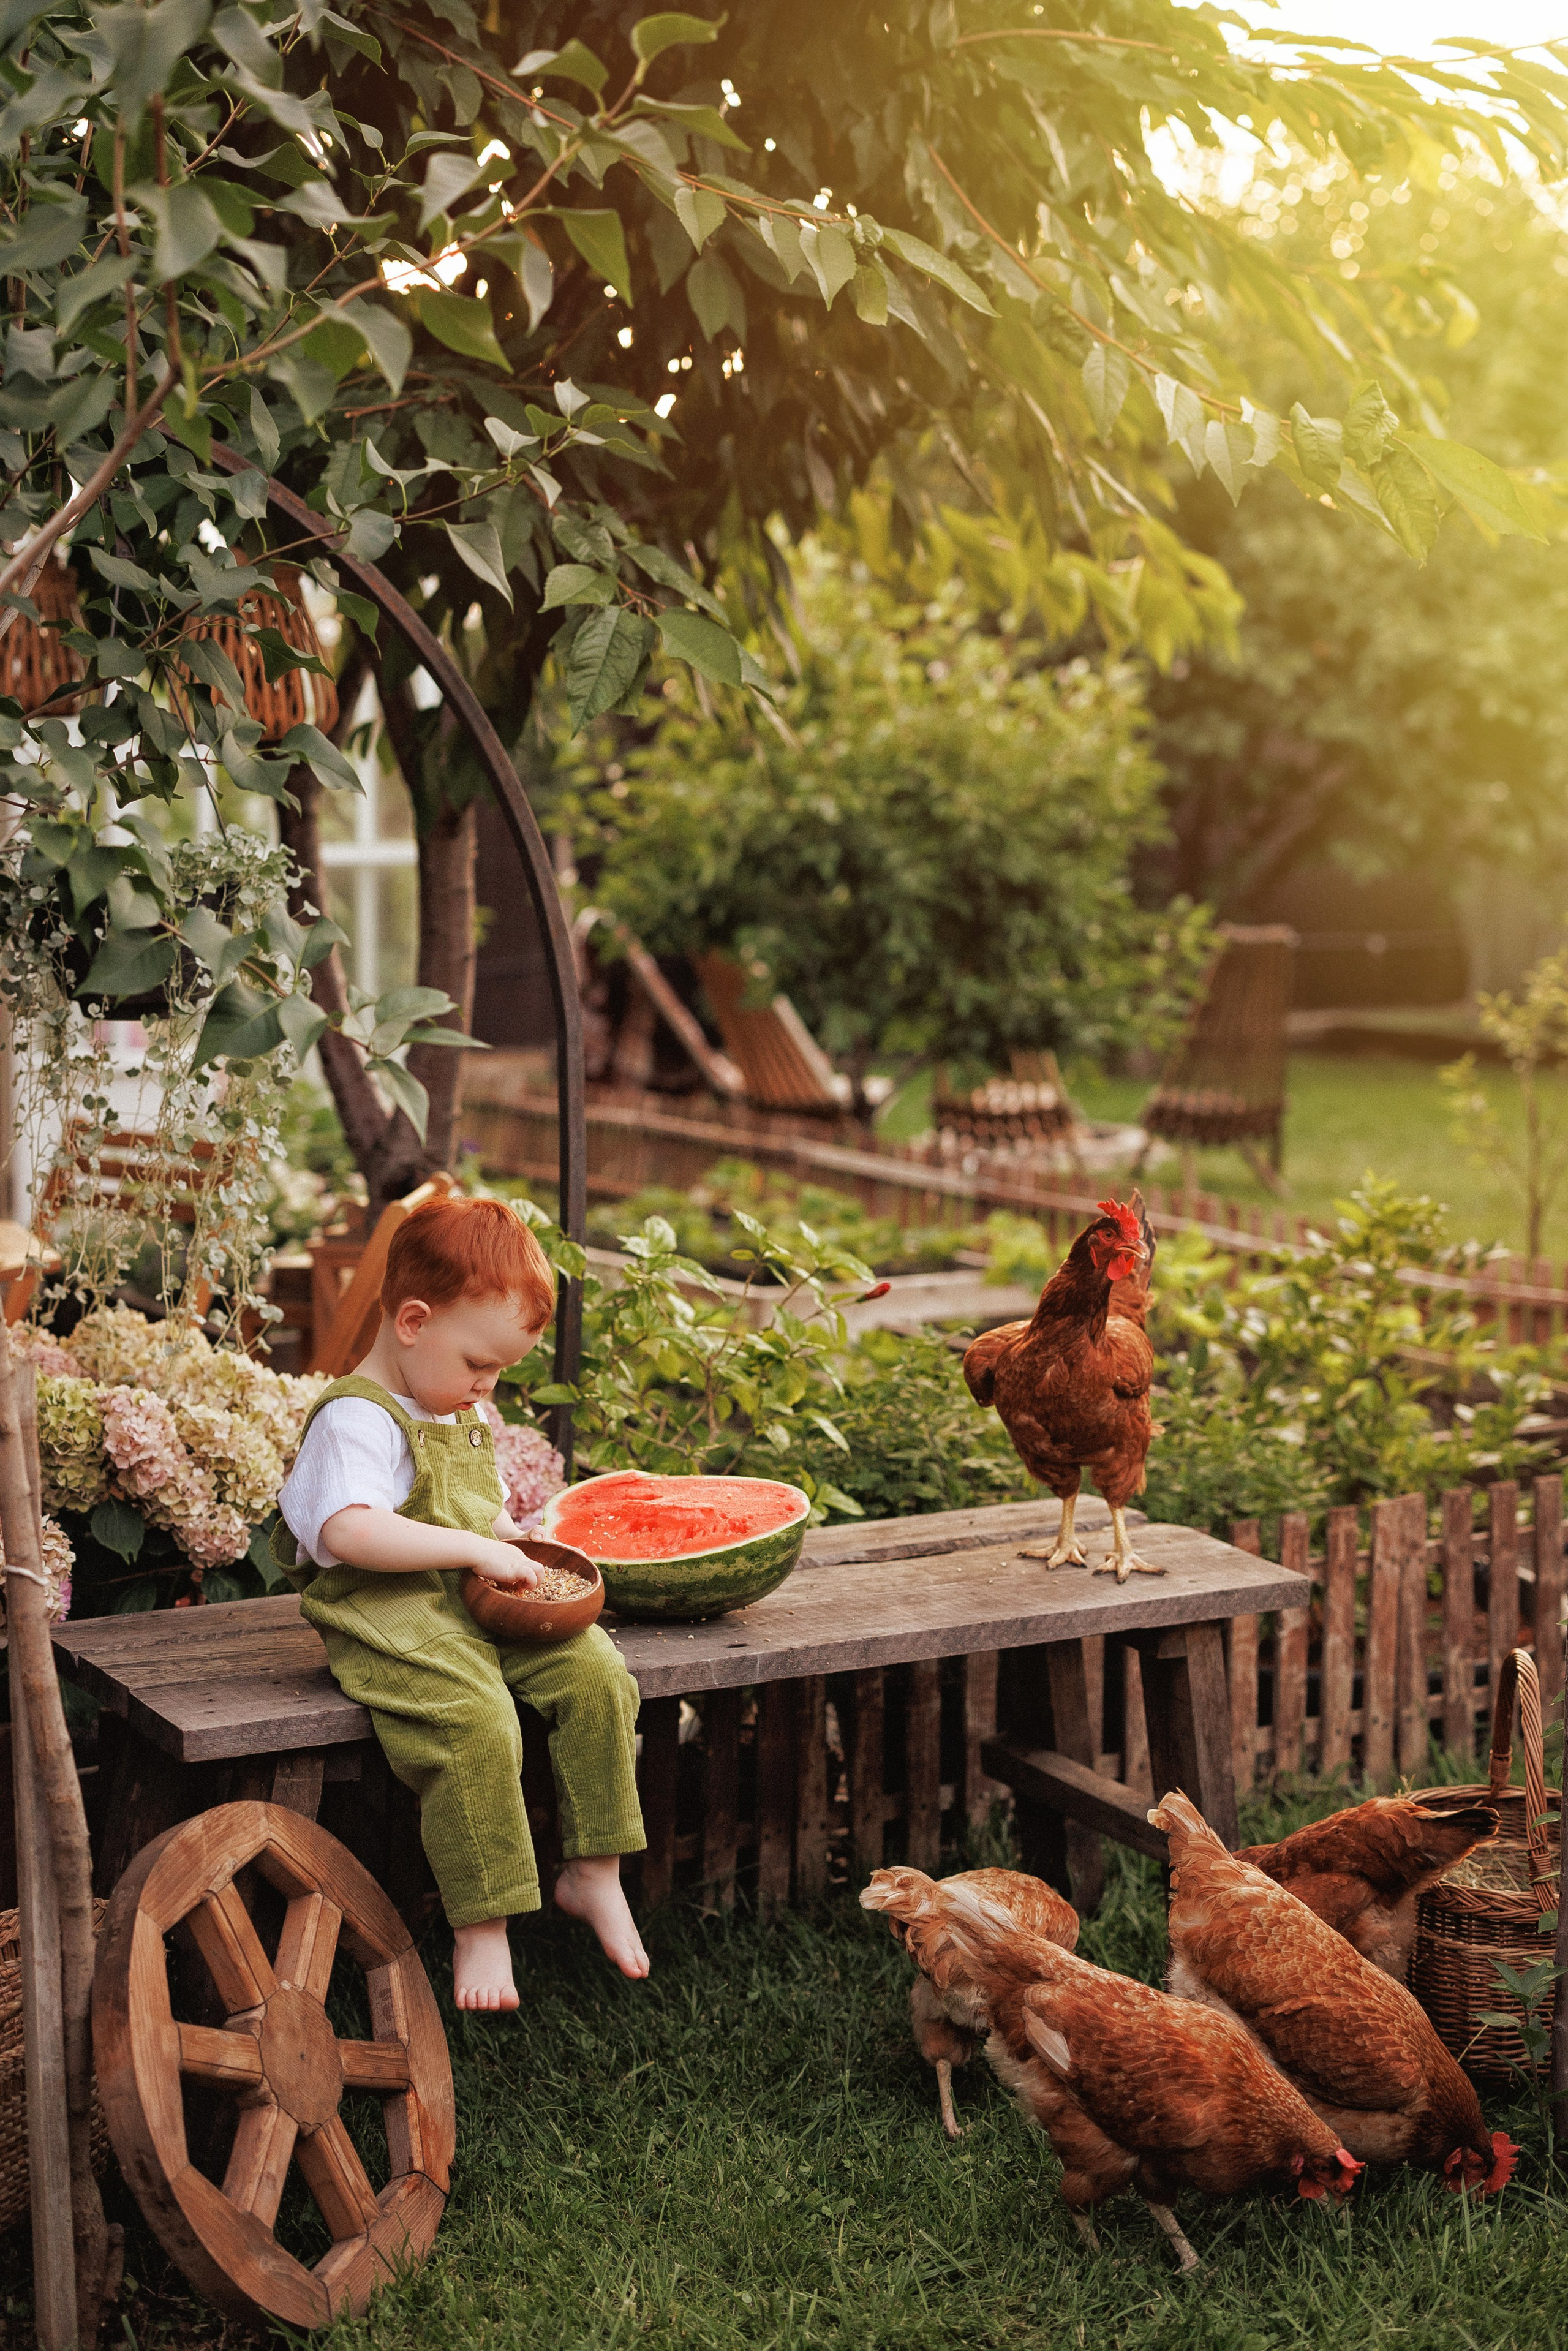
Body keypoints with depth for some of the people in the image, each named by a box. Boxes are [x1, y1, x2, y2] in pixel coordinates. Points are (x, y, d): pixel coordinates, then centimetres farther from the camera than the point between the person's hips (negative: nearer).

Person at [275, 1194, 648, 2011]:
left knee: (596, 1672, -12)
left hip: (484, 1608, 9)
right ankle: (481, 1927, -20)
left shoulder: (463, 1413, 18)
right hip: (391, 1616, -8)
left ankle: (594, 1874, 0)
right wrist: (475, 1549, -27)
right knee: (475, 1720, -31)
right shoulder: (358, 1420, -14)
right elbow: (350, 1532, -29)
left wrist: (513, 1539, 9)